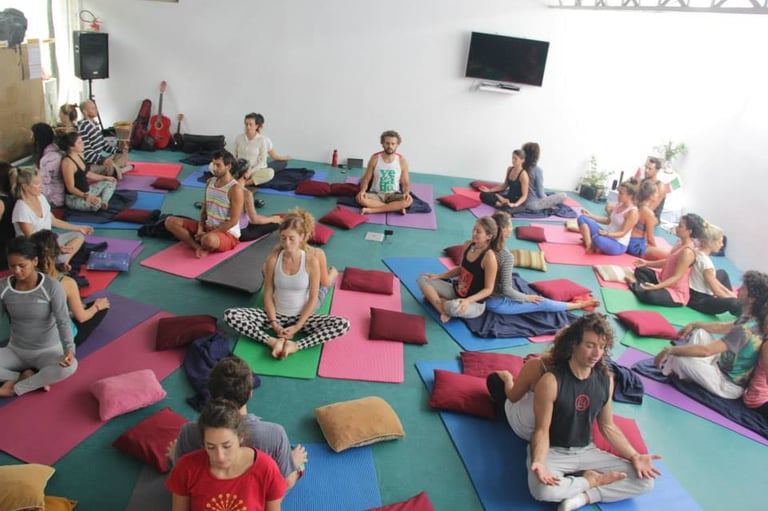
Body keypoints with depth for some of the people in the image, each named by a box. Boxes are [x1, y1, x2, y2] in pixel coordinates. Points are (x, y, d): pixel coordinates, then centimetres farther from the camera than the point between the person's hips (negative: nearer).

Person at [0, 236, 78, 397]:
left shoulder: (52, 287, -20)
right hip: (16, 350, 3)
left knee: (70, 366, -37)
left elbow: (63, 321, -25)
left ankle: (16, 387, -15)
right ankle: (31, 379, -12)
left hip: (48, 351, -3)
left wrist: (69, 349, -43)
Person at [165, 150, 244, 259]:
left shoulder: (235, 189, -18)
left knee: (209, 240, -43)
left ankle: (204, 246, -5)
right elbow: (204, 208, 12)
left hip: (227, 233, -8)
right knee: (170, 221, -4)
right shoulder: (210, 182, 6)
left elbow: (233, 221, -20)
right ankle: (199, 247, -19)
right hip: (207, 227, 8)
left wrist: (208, 234, -18)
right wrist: (200, 228, -6)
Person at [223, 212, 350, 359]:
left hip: (301, 316, -1)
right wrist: (274, 323, -15)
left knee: (343, 325, -26)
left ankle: (295, 345, -29)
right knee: (230, 315, -19)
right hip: (276, 314, 2)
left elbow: (313, 299, -10)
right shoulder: (273, 259, -9)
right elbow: (268, 294, -4)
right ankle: (273, 341, -27)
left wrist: (297, 327, -16)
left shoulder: (311, 261, -14)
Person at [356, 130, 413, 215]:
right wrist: (362, 191, -22)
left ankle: (372, 210, -30)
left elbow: (406, 183, 2)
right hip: (376, 195, 0)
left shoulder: (402, 160, -4)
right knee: (360, 198, -32)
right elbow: (366, 179, 0)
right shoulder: (375, 158, -4)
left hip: (393, 195, 0)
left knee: (408, 200, -32)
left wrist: (406, 192, -21)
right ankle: (396, 207, -28)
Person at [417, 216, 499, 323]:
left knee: (453, 307, -42)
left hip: (474, 304, -8)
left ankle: (433, 298, -7)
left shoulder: (489, 256, -25)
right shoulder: (468, 244, -3)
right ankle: (443, 311, -16)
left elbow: (488, 289, -19)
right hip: (456, 291, 8)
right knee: (423, 278, -3)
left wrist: (467, 301, -32)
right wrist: (438, 276, 6)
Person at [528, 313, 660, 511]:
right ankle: (592, 480, -8)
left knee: (645, 481, -7)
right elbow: (542, 430, -17)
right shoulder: (551, 381, -22)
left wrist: (634, 456, -5)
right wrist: (539, 462, -35)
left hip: (586, 451, 5)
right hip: (553, 451, -5)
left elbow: (608, 426, 8)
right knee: (542, 489, -36)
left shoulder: (605, 380, -3)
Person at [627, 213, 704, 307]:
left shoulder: (687, 252, -25)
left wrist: (656, 286, -35)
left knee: (649, 295, -37)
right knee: (640, 270, 12)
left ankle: (635, 285, -9)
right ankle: (643, 286, -14)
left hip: (677, 293, -10)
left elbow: (677, 277, -26)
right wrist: (647, 263, 14)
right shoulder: (680, 242, 3)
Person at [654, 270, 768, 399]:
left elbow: (705, 350, -34)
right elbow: (723, 328, 19)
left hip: (729, 384, -9)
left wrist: (669, 350, -27)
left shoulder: (746, 330, -31)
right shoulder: (751, 319, -2)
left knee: (679, 358, -23)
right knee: (699, 331, 12)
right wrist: (694, 324, 14)